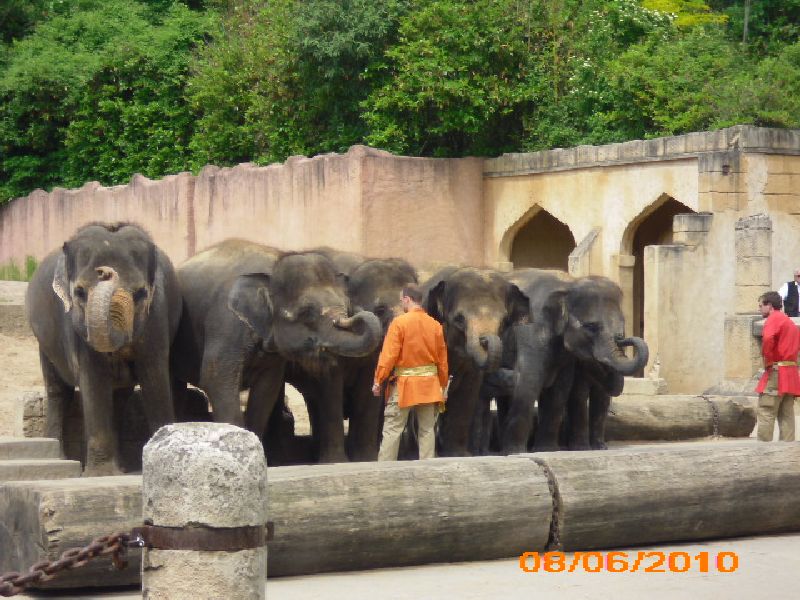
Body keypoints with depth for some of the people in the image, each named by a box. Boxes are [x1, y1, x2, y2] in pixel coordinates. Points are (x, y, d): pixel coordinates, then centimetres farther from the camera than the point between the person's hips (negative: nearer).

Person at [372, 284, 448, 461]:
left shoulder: (399, 322, -10)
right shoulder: (435, 325, 5)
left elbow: (388, 355, -13)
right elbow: (442, 358, 10)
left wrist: (378, 381, -7)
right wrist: (442, 385, 19)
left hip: (404, 384, -4)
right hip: (429, 384, 4)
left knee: (392, 430, -1)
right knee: (427, 430, 9)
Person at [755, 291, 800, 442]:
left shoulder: (773, 319, -8)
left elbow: (768, 339, -27)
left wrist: (768, 362, -15)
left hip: (776, 372, -9)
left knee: (765, 413, -9)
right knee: (787, 416, 7)